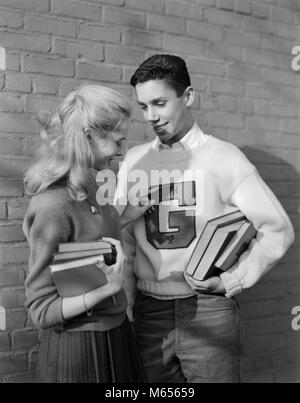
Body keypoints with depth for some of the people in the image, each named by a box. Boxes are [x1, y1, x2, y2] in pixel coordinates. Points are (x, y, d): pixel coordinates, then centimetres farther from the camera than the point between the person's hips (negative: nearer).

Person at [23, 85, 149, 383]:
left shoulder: (85, 186, -2)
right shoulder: (52, 205, -25)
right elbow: (41, 310, -20)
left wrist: (128, 217, 6)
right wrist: (107, 289, -33)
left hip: (113, 333, 8)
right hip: (78, 348, -8)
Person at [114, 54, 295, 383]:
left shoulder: (222, 157, -5)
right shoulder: (133, 160, 5)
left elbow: (277, 229, -5)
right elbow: (123, 238, 6)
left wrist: (231, 281, -8)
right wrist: (124, 302, 1)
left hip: (207, 308, -3)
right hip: (148, 310, 3)